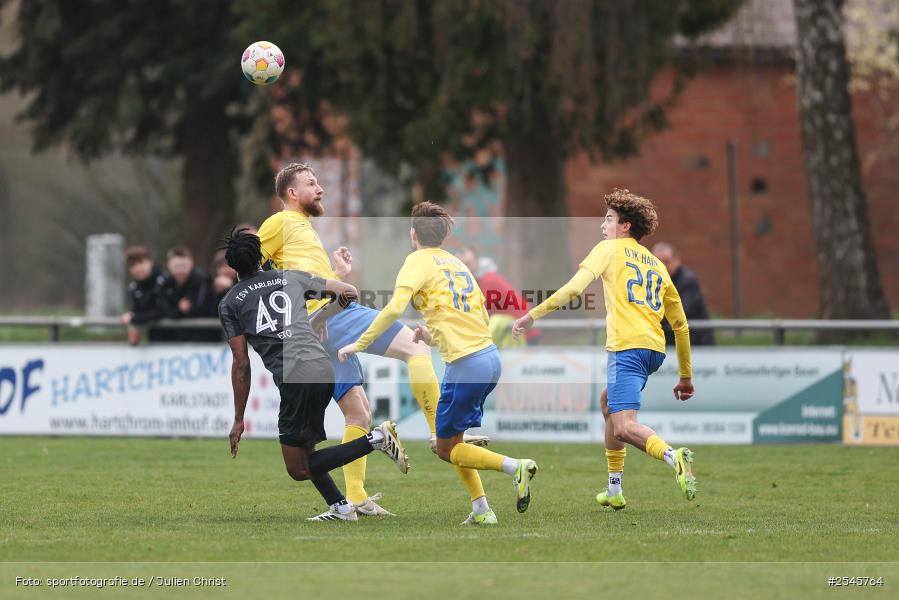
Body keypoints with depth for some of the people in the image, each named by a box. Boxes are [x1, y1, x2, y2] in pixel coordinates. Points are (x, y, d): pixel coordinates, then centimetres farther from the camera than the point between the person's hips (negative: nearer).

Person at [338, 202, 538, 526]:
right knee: (452, 439, 19)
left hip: (466, 364, -8)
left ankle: (515, 467, -12)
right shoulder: (457, 263, 19)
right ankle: (481, 510, 12)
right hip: (490, 356, 8)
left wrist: (358, 344, -12)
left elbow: (395, 307, -18)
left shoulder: (420, 260, -3)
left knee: (446, 448, 4)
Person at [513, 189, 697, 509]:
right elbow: (680, 324, 25)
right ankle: (614, 491, 29)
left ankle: (674, 456, -46)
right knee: (608, 402, 29)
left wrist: (533, 315, -1)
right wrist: (686, 376, 31)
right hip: (655, 348, 7)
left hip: (627, 346, -7)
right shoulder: (657, 265, 25)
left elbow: (573, 288, -6)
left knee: (624, 426, -18)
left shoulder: (610, 249, 8)